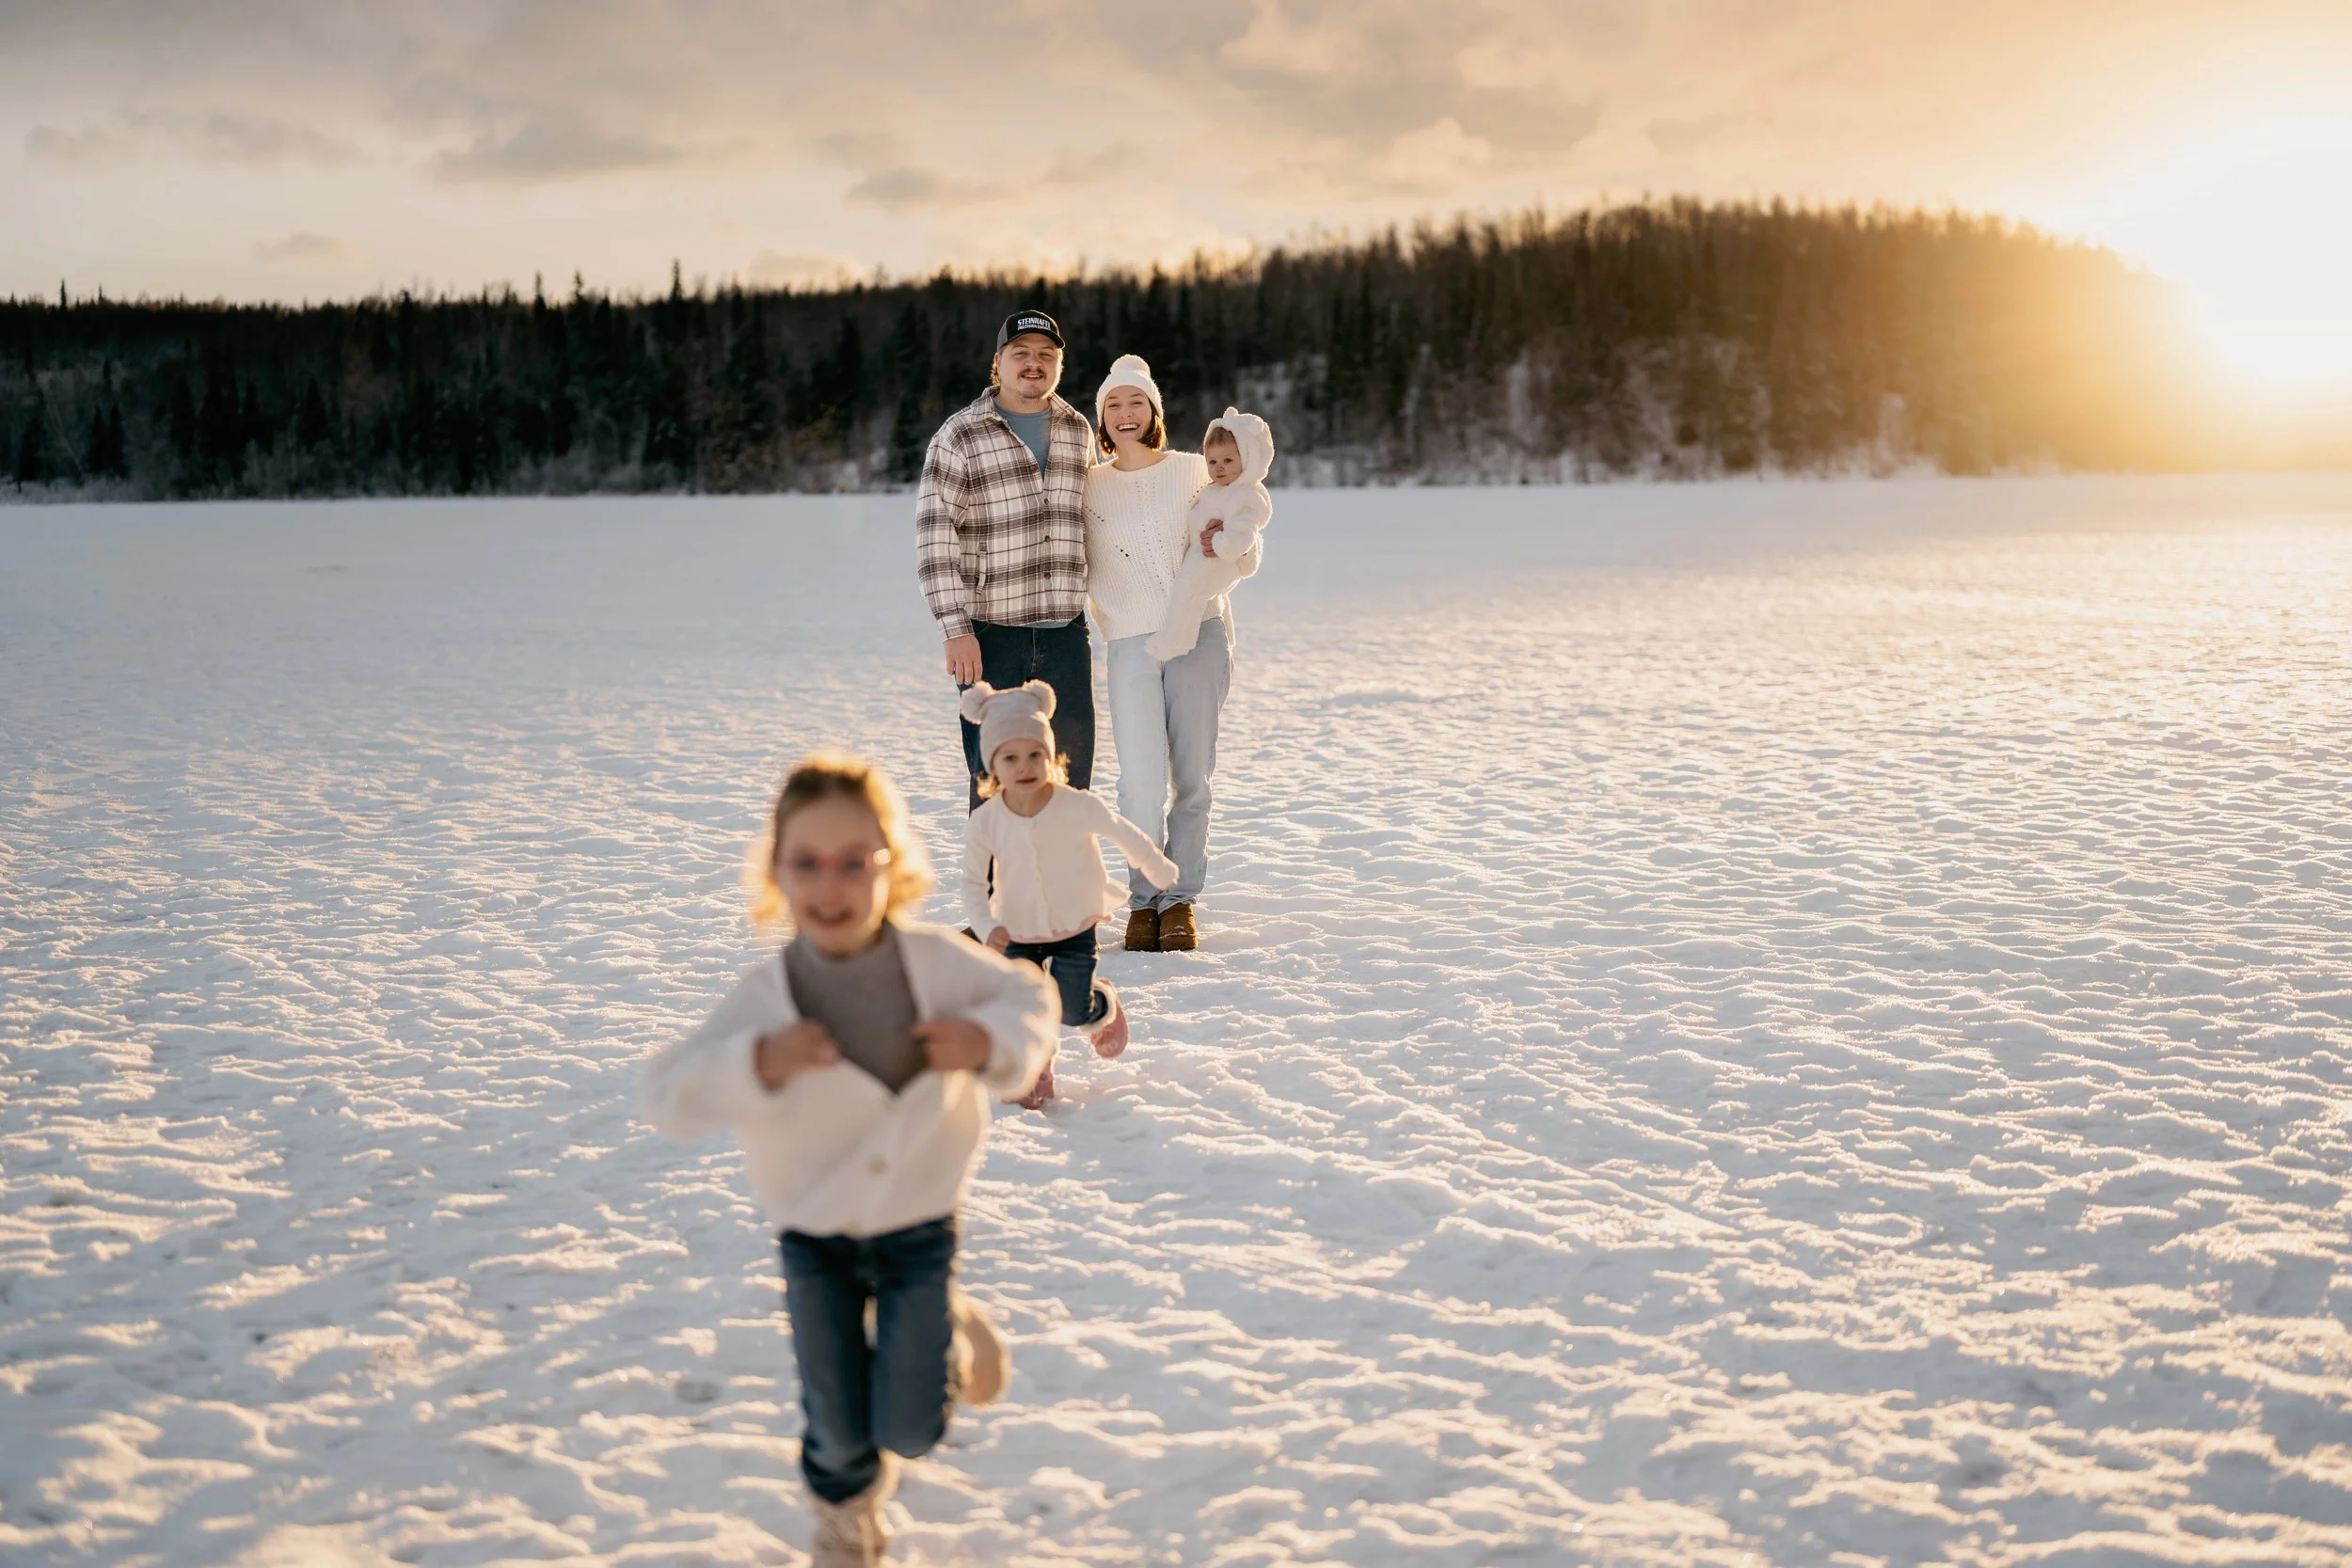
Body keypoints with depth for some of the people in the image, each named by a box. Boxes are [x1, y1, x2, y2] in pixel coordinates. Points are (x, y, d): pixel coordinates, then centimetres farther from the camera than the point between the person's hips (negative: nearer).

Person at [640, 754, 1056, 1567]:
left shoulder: (936, 962, -16)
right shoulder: (765, 995, -19)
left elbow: (1029, 996, 0)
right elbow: (669, 1096, -22)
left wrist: (988, 1040, -21)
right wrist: (756, 1065, -39)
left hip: (918, 1229, 0)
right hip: (815, 1236, 0)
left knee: (909, 1429, -2)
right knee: (838, 1431, 10)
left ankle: (951, 1331, 31)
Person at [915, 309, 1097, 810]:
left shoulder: (1078, 431, 11)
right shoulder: (960, 436, -5)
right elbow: (934, 538, -10)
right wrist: (956, 630, -17)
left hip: (1065, 632, 4)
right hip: (991, 636, -4)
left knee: (1070, 776, 7)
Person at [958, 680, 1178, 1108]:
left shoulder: (1078, 806, -22)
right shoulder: (984, 821, -18)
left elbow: (1124, 833, -4)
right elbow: (973, 883, -8)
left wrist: (1158, 869, 11)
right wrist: (988, 925, -25)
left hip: (1074, 928, -1)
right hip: (1018, 932, 2)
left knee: (1072, 1013, -3)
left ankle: (1103, 1004, 35)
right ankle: (1034, 1074, 31)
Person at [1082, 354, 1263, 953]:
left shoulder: (1194, 472, 5)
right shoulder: (1090, 486, 8)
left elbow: (1249, 560, 5)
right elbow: (1079, 572, 16)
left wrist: (1226, 547, -15)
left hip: (1199, 636, 0)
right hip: (1130, 646, 0)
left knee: (1191, 777, 0)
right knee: (1142, 783, -11)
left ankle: (1180, 901, 12)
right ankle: (1143, 901, 6)